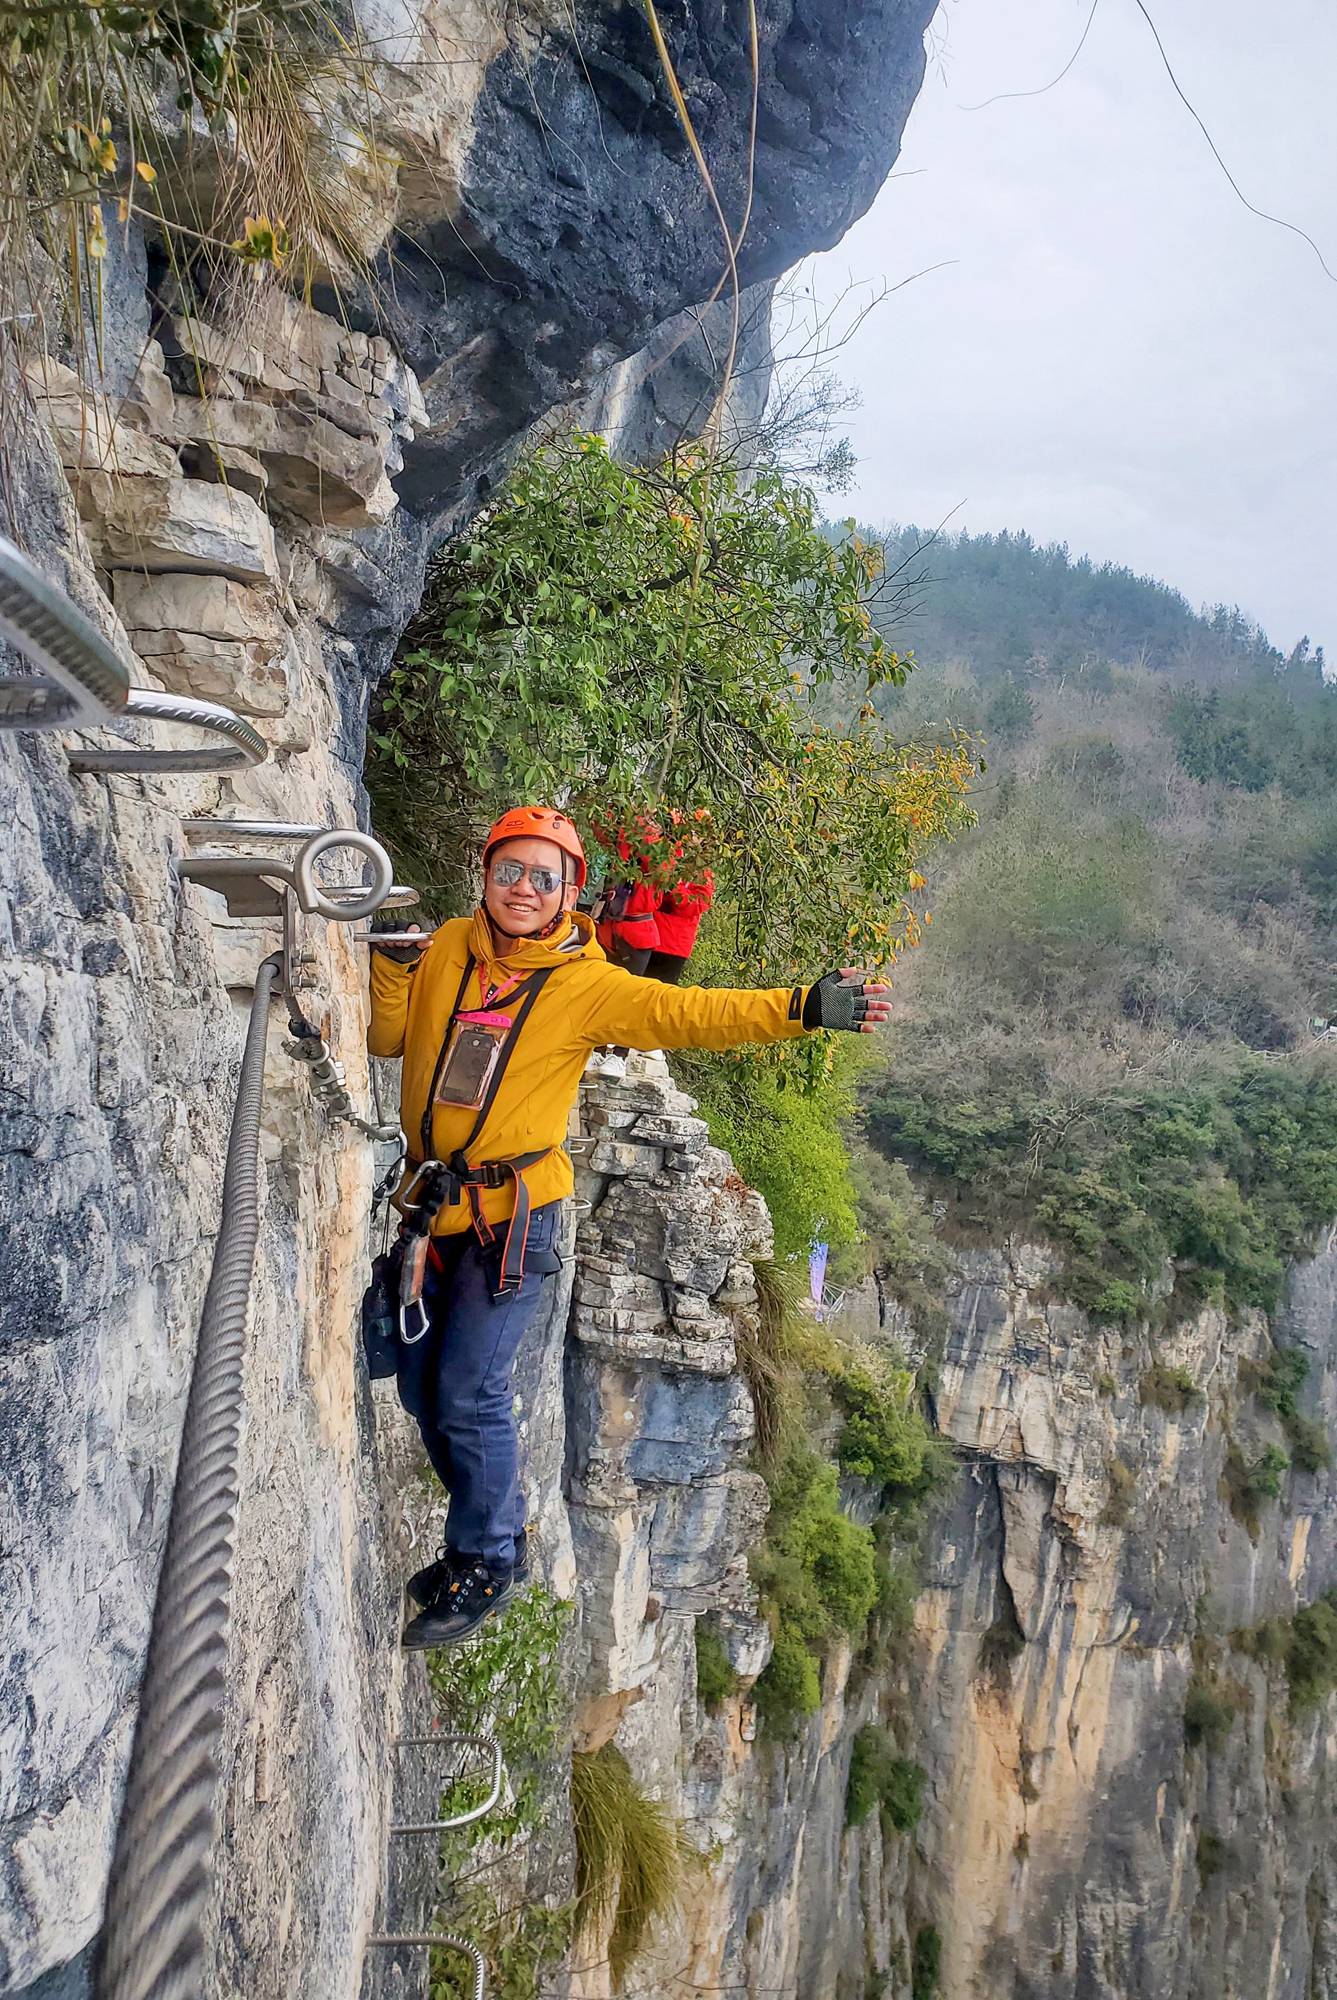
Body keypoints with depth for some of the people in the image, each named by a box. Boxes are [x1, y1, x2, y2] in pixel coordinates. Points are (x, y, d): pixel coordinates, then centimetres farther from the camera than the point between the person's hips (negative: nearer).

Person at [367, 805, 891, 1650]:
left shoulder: (586, 985, -6)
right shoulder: (448, 948, 4)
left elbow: (693, 1013, -13)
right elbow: (387, 1036, 12)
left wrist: (804, 1007, -23)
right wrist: (394, 966, -6)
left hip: (514, 1214, -5)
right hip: (433, 1204, 5)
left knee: (470, 1393, -6)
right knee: (423, 1389, 14)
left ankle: (486, 1565, 17)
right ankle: (492, 1534, 35)